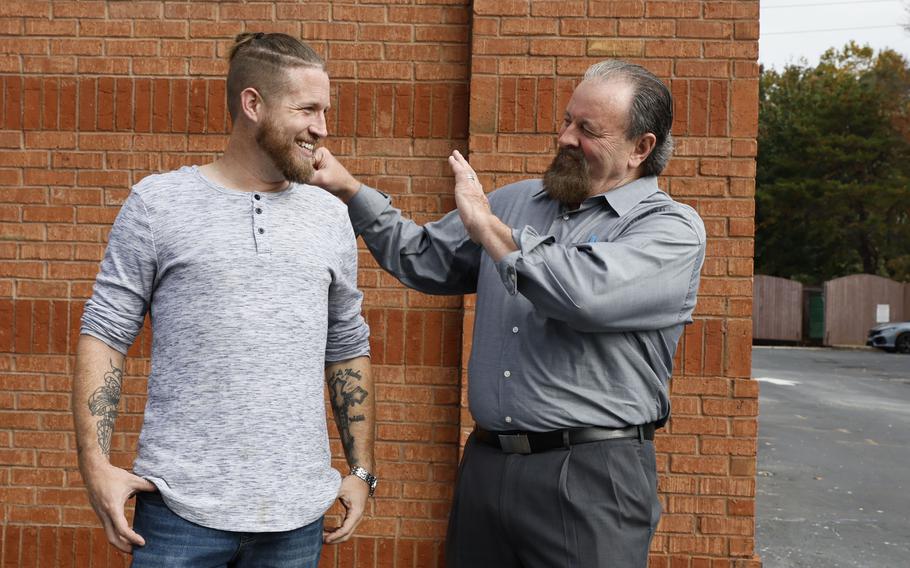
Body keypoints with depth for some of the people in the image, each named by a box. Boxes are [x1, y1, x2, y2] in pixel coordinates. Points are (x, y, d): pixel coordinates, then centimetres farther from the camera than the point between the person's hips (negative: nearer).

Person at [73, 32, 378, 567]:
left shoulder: (330, 216, 6)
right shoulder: (158, 202, -2)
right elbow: (106, 332, -1)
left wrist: (363, 470, 9)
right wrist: (96, 463, -10)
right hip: (181, 507, -2)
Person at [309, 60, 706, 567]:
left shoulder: (672, 227, -7)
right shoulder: (516, 201, 12)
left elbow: (588, 293, -25)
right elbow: (424, 259, 18)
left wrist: (488, 227, -14)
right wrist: (349, 189, 9)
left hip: (590, 476, -5)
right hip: (485, 463, 5)